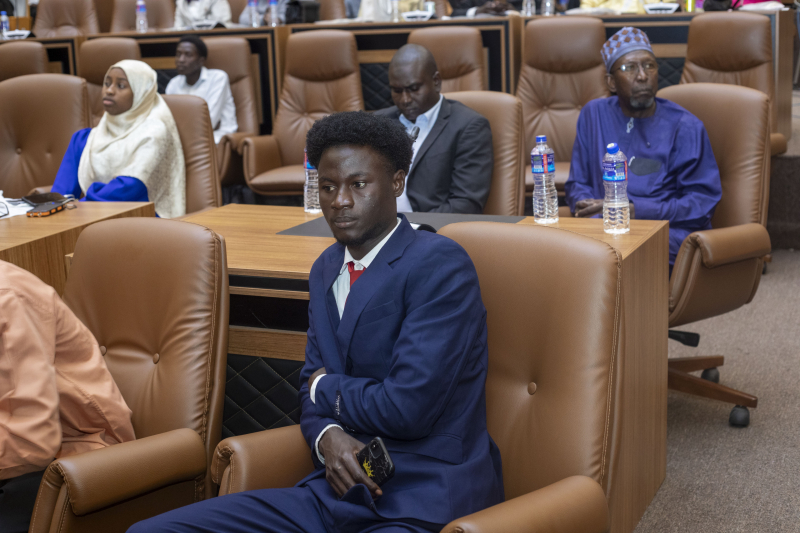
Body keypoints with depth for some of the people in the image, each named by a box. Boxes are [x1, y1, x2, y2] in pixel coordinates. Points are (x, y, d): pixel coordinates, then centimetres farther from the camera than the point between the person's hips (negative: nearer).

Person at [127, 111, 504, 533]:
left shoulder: (440, 265, -12)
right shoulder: (327, 269, 14)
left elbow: (408, 406, -20)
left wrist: (326, 387, 0)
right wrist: (327, 436, -5)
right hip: (337, 493, 8)